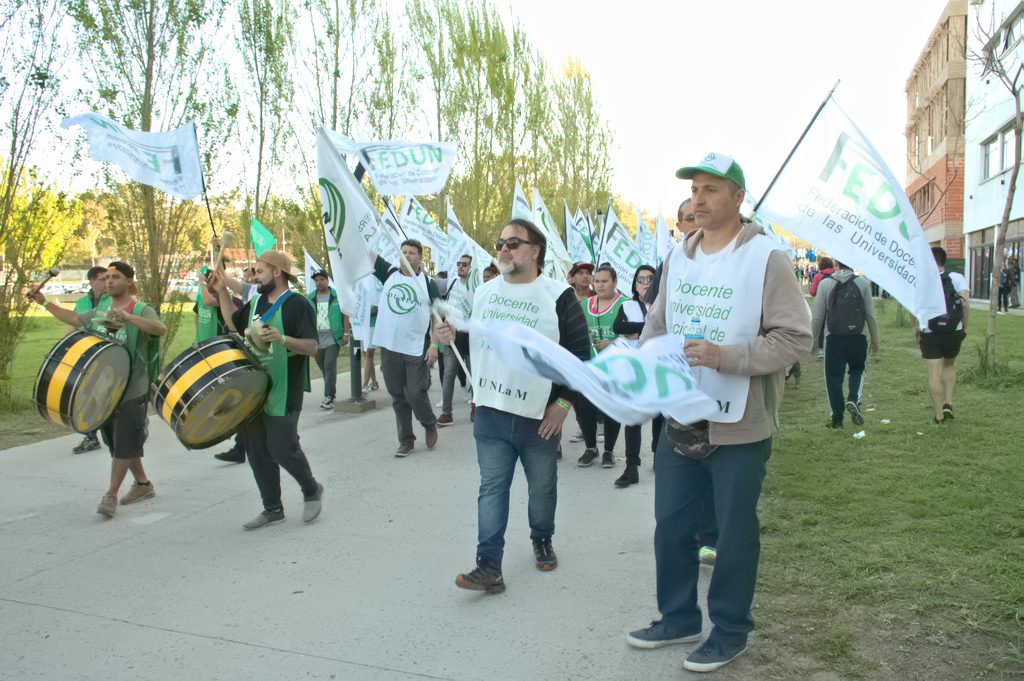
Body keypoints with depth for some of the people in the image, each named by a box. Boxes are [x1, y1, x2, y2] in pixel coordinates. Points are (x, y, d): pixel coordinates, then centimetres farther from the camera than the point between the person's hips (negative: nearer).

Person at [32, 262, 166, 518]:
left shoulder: (142, 310, -10)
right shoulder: (100, 310, 11)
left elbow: (160, 328, -29)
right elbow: (73, 318, 26)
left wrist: (127, 318, -40)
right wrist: (44, 302, 19)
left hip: (132, 389, -7)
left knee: (124, 443, -7)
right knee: (115, 441, 14)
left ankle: (110, 495, 2)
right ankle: (142, 484, 28)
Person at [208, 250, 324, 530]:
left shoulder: (296, 304, -12)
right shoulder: (256, 302, 13)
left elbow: (312, 346, -19)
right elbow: (234, 323, 29)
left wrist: (282, 339, -35)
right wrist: (223, 292, 19)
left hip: (283, 393, -8)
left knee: (281, 448, -6)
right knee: (257, 451, 10)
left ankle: (312, 490, 20)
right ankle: (272, 509, 22)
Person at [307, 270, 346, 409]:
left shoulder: (337, 296, 2)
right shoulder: (310, 298, 10)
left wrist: (345, 333, -4)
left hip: (333, 336, -4)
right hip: (316, 337, 4)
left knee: (330, 365, -10)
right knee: (322, 365, 10)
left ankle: (329, 397, -9)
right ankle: (332, 391, 27)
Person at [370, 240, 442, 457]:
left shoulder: (428, 283, 0)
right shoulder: (389, 273, 6)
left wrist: (434, 345, -8)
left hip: (417, 349, -3)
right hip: (390, 348, 3)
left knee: (416, 394, -4)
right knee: (398, 397, 8)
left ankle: (430, 424, 26)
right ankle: (406, 440, 20)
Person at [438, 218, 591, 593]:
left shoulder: (558, 296, -6)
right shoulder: (483, 292, 8)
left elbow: (580, 353, -5)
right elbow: (471, 341, 20)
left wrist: (564, 401, -9)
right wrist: (453, 335, -3)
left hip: (539, 417, -3)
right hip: (490, 414, 3)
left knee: (542, 489, 14)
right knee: (492, 488, 1)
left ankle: (542, 542, 39)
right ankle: (489, 568, 3)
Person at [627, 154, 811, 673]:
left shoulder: (765, 258, -11)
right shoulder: (678, 257, 8)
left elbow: (795, 338, -15)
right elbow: (656, 323, 16)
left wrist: (723, 356, -25)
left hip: (739, 427, -6)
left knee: (734, 534, 9)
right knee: (671, 524, 15)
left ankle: (730, 631, 29)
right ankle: (678, 617, 35)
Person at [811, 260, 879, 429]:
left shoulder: (825, 284, -2)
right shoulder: (862, 283, 0)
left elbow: (817, 316, -1)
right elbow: (870, 315, 3)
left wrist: (813, 340, 10)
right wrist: (875, 341, 13)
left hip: (833, 338, -1)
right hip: (858, 337, 1)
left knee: (834, 377, 7)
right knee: (857, 370, 22)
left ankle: (836, 418, 10)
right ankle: (853, 400, -3)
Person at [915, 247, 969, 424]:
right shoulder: (956, 278, 0)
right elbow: (965, 302, -11)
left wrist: (915, 327, 2)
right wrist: (964, 326, 0)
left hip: (930, 334, -2)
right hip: (954, 333, 2)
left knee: (934, 374, 1)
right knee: (949, 366, 25)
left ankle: (939, 416, 2)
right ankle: (948, 403, 13)